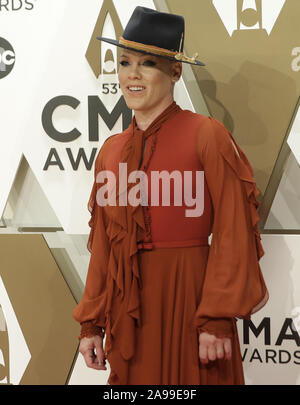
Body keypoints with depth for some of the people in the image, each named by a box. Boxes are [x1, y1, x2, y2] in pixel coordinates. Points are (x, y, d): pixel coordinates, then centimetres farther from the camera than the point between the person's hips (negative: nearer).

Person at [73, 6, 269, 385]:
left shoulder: (206, 134, -8)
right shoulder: (111, 150, 8)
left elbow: (233, 234, -11)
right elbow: (102, 245, 11)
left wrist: (218, 320, -16)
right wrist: (91, 323, 8)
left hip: (188, 297, -5)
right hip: (128, 306, 5)